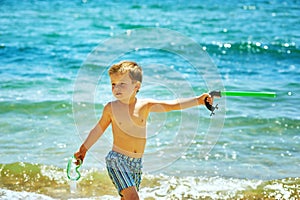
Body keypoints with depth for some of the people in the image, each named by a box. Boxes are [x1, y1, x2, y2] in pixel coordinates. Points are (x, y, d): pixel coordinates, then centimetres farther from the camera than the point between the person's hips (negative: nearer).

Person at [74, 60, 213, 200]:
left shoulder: (145, 105, -2)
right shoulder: (110, 108, -3)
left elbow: (173, 105, -8)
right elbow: (99, 128, 12)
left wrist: (198, 100, -17)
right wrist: (84, 149, 20)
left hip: (136, 162, 3)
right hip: (117, 160, -3)